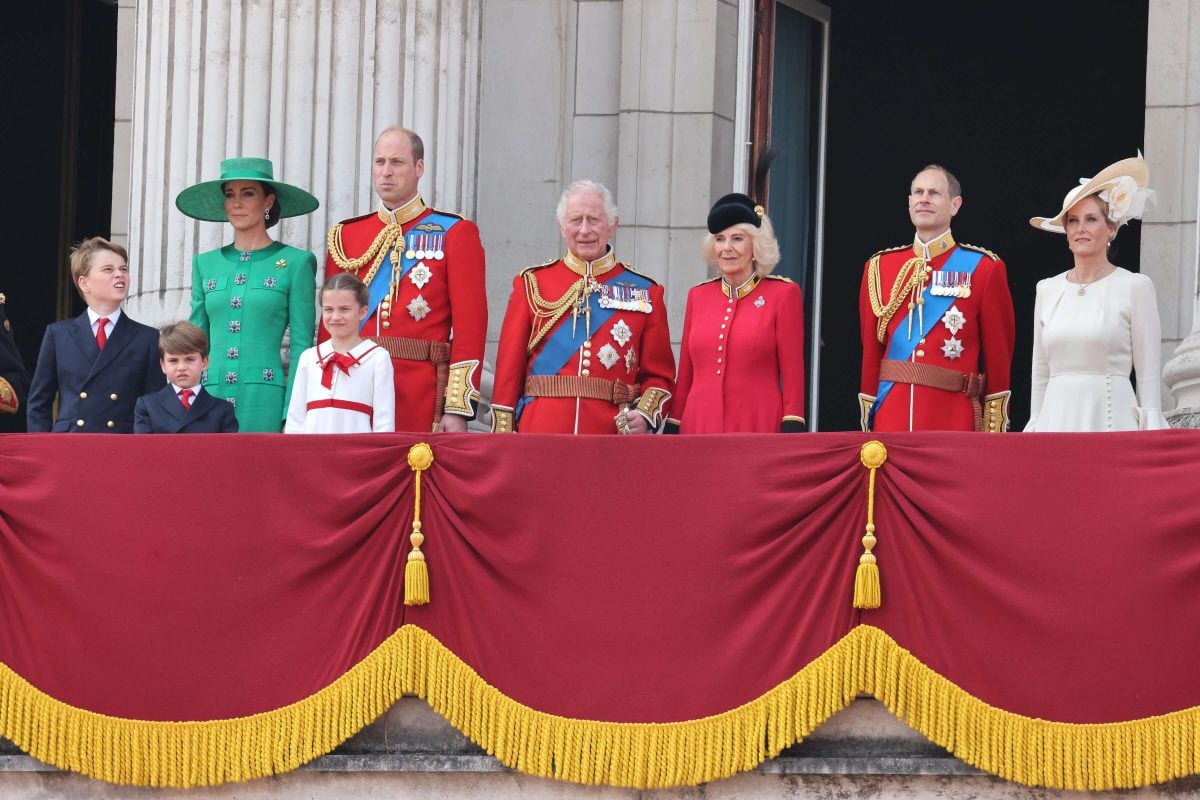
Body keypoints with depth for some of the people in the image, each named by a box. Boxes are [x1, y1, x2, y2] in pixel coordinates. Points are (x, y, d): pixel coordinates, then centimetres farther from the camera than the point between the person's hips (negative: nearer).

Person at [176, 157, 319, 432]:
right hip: (210, 398, 4)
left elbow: (301, 347, -1)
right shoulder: (205, 264, 15)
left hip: (264, 403, -3)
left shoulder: (295, 263, 3)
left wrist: (292, 419, -8)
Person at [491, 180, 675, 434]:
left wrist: (645, 414, -9)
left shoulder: (644, 292, 9)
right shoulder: (532, 284, 9)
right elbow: (509, 369, 8)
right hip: (541, 438, 0)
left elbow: (659, 375, 11)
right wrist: (503, 440, 1)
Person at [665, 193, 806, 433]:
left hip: (758, 430, -4)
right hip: (698, 428, 4)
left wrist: (792, 433, -9)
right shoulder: (698, 296, 12)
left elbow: (793, 375, -2)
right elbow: (685, 376, 16)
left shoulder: (783, 294, 1)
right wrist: (671, 432, 12)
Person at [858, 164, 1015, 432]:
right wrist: (867, 423, 7)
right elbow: (870, 353, 12)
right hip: (890, 418, 3)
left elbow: (1000, 357, 2)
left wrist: (994, 431, -2)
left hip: (954, 420, -3)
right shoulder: (879, 267, 11)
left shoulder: (983, 268, 3)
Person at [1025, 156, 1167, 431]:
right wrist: (1034, 425, 14)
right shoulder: (1048, 290, 14)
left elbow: (1149, 374, 0)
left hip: (1111, 419, -4)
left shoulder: (1134, 287, 2)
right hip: (1057, 417, 4)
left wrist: (1150, 433, -5)